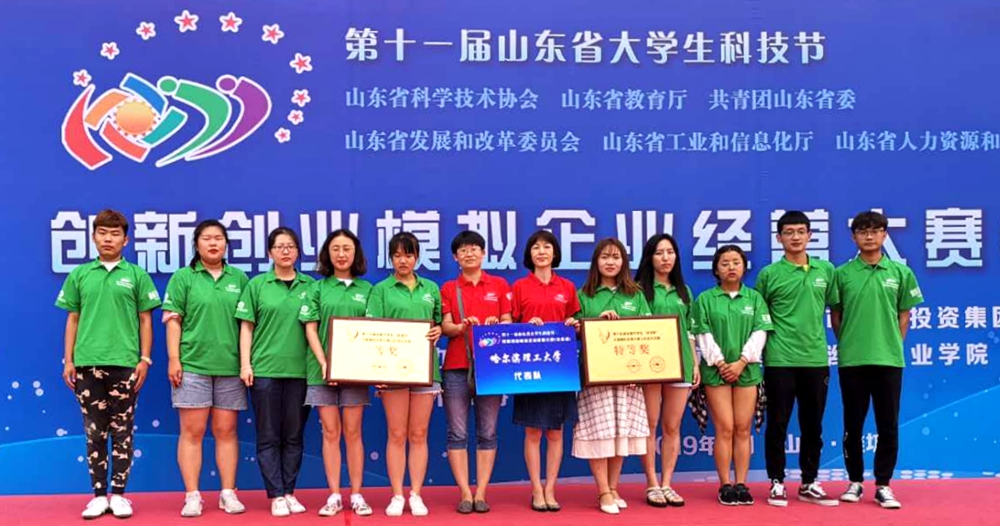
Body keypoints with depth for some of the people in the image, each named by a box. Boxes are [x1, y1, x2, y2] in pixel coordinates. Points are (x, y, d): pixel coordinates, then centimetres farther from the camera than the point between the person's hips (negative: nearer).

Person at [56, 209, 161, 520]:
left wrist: (145, 359, -3)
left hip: (125, 364, -1)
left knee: (122, 431, 3)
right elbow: (72, 320, 10)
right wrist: (68, 360, 4)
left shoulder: (137, 275, 4)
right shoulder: (79, 275, 9)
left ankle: (118, 494, 11)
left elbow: (145, 321, 5)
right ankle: (99, 495, 14)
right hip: (87, 363, 2)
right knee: (94, 432, 6)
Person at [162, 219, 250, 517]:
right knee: (192, 431, 0)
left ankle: (228, 493, 13)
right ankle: (192, 496, 5)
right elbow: (173, 321, -1)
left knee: (226, 431, 6)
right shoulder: (183, 277, 3)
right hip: (192, 366, -2)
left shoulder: (239, 279, 9)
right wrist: (174, 360, -8)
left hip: (230, 367, 2)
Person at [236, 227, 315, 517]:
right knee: (268, 436, 2)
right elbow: (246, 326, 3)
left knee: (293, 436, 8)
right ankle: (276, 495, 8)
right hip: (265, 369, -1)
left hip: (300, 370, 1)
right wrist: (245, 364, -4)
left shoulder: (310, 286, 6)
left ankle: (289, 492, 17)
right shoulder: (257, 285, 4)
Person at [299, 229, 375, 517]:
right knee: (330, 432, 3)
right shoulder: (318, 288, 6)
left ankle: (356, 495, 9)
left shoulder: (366, 289, 8)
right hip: (323, 369, 0)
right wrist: (323, 362, -12)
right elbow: (310, 329, 0)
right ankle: (334, 495, 9)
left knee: (352, 432, 3)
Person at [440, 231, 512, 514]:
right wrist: (463, 326, -22)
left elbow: (509, 324, 7)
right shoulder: (448, 289, 9)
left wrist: (497, 324, -16)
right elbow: (445, 327, 0)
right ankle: (465, 493, 4)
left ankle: (481, 493, 7)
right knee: (458, 433, -2)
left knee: (487, 432, 2)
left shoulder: (500, 285, 9)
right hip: (456, 367, 0)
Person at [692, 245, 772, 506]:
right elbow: (704, 335, -1)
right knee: (725, 429, -3)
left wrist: (742, 361, -9)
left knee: (743, 429, 3)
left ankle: (741, 484, 7)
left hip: (747, 370, 2)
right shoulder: (705, 299, 4)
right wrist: (719, 362, -11)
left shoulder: (755, 298, 9)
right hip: (716, 371, -2)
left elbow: (760, 333, 2)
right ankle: (725, 485, 3)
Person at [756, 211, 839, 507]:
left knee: (813, 426, 10)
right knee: (777, 424, 3)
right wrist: (760, 348, 1)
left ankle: (809, 484, 21)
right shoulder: (769, 274, -2)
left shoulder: (826, 271, 7)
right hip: (780, 361, -3)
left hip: (816, 359, 3)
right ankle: (777, 483, 14)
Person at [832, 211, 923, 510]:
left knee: (888, 426, 3)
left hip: (889, 360, 0)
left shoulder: (901, 273, 5)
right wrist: (848, 343, 2)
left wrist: (892, 344, 3)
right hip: (851, 360, 0)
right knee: (853, 425, 7)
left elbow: (904, 315, 10)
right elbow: (835, 316, 8)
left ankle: (883, 485, 13)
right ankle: (855, 482, 18)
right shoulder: (842, 273, 3)